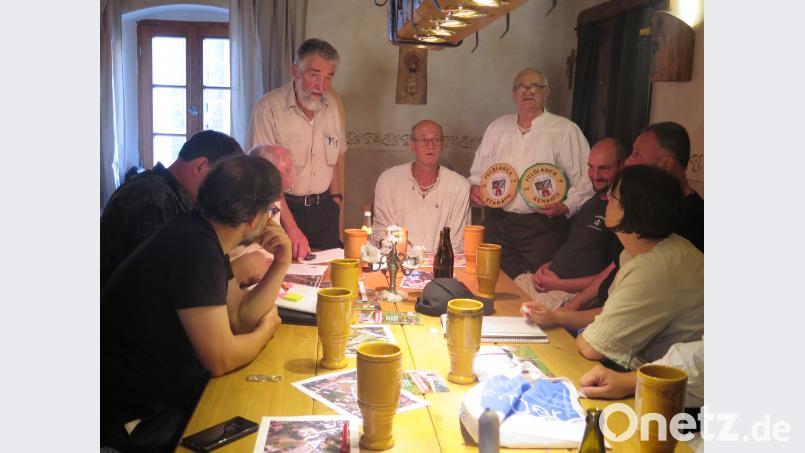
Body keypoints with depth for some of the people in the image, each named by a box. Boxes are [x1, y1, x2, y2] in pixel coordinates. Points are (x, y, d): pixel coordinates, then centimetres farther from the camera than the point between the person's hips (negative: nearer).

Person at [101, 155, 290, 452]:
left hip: (168, 390, 9)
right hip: (137, 419, -9)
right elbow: (222, 360, -26)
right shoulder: (196, 247, -27)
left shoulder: (207, 239, 4)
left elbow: (239, 319, 7)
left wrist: (280, 265, -2)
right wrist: (266, 329, -6)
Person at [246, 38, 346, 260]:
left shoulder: (334, 103, 2)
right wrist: (292, 229, -25)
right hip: (282, 207, -4)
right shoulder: (268, 108, -16)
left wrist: (335, 195, 11)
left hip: (323, 208, 5)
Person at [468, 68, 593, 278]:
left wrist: (565, 207, -19)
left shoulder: (566, 130, 0)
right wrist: (474, 188, 1)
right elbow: (478, 172, 21)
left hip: (543, 224, -4)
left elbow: (585, 182, -4)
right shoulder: (498, 127, 14)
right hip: (498, 223, 4)